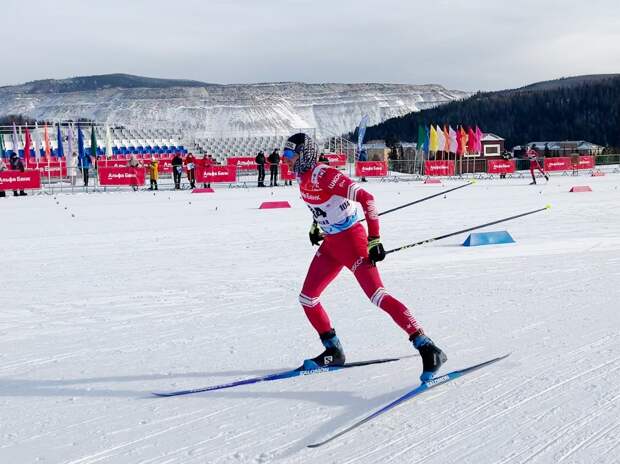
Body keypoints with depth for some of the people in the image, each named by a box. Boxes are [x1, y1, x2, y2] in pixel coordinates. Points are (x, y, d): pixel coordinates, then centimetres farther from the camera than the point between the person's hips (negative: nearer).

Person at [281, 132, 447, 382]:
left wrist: (374, 238, -28)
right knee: (307, 299, 10)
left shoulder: (323, 174, -21)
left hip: (351, 239, -9)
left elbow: (365, 197, -26)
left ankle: (427, 348, -21)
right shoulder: (303, 177, 5)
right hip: (330, 243, 9)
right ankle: (334, 352, 24)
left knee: (377, 295, -20)